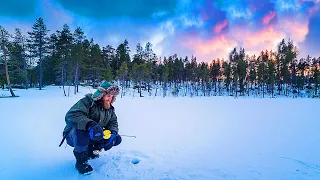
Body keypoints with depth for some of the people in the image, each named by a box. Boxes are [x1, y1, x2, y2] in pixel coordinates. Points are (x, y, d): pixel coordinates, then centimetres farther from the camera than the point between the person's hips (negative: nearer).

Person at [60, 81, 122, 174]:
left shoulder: (110, 109, 0)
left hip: (94, 138, 6)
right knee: (81, 129, -41)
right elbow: (71, 116, -36)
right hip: (74, 136, -6)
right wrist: (89, 124, -52)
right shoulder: (88, 101, -22)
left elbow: (113, 122, 5)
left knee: (117, 139, -6)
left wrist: (112, 133, -19)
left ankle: (92, 149, 11)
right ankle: (81, 162, -18)